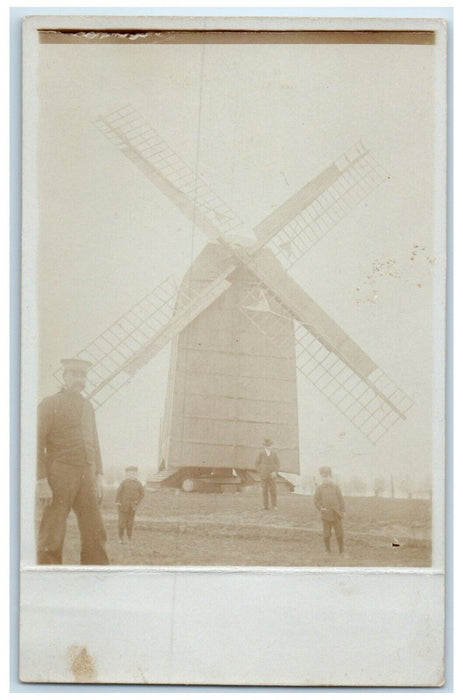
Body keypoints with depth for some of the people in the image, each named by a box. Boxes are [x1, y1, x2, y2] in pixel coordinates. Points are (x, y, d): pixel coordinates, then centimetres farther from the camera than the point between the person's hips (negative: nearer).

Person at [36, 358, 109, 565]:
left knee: (95, 533, 2)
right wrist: (41, 481, -15)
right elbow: (37, 444, -7)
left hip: (87, 476, 6)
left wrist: (99, 475, 14)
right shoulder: (50, 404, -1)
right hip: (59, 476, -6)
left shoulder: (88, 406, 19)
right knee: (51, 536, -4)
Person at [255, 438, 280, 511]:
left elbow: (277, 464, 1)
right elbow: (257, 463, 3)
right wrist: (261, 472, -3)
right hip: (264, 476, 0)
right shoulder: (261, 453, -2)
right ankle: (266, 506, 5)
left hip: (272, 475, 1)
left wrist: (275, 472, -13)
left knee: (273, 491, -3)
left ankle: (274, 506, 2)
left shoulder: (274, 453, 1)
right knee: (264, 491, 1)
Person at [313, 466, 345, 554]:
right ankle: (328, 551, 14)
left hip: (336, 514, 1)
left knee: (339, 533, 1)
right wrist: (321, 508, -11)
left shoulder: (336, 487, 7)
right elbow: (316, 500, 3)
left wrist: (342, 511, 2)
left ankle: (342, 551, 11)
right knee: (326, 534, 3)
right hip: (326, 515, -1)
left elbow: (341, 499, 7)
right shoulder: (319, 488, 4)